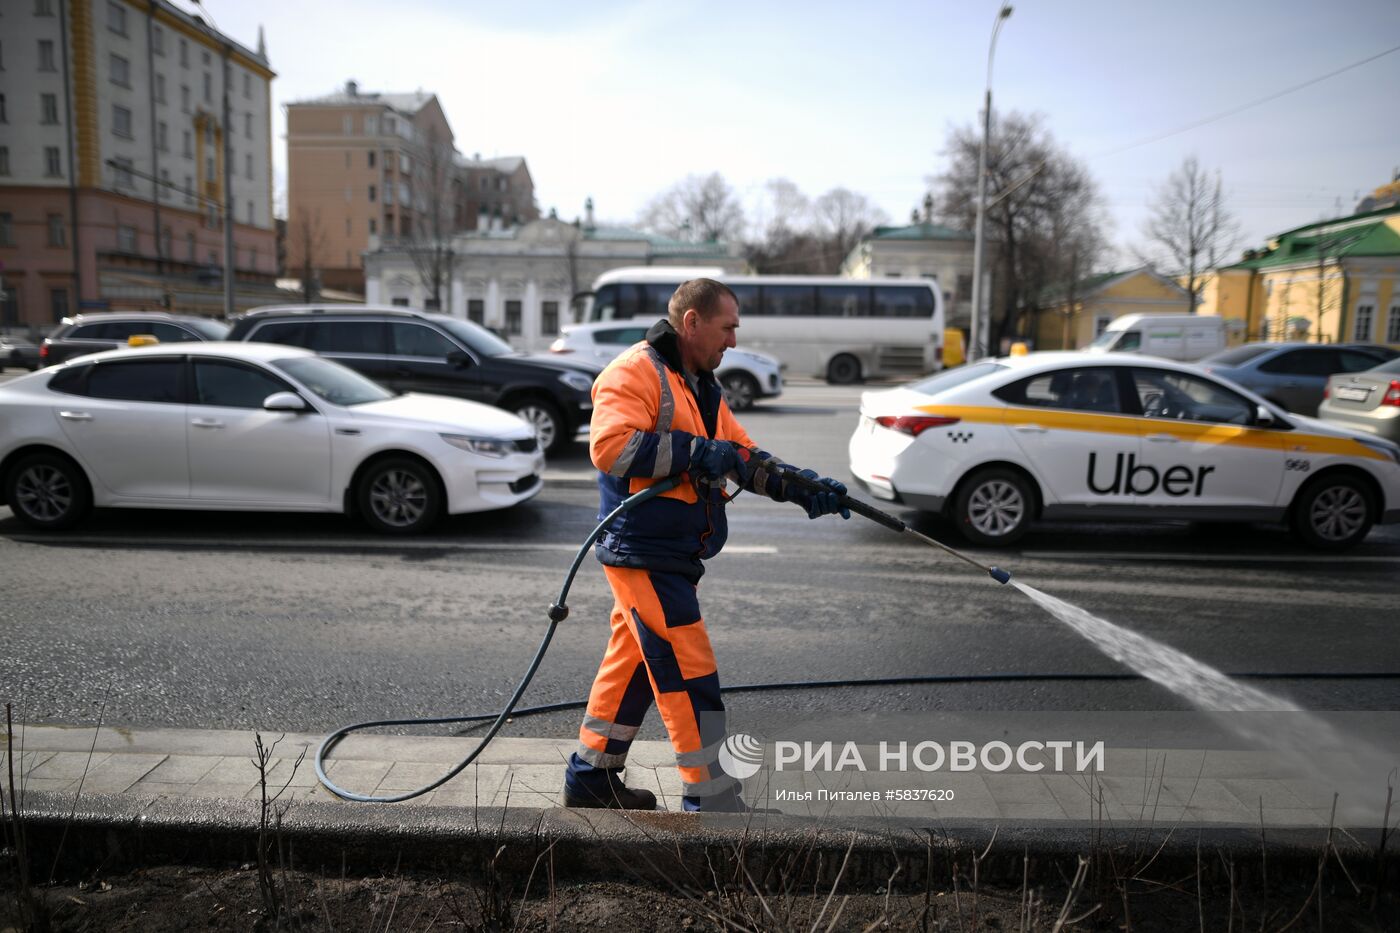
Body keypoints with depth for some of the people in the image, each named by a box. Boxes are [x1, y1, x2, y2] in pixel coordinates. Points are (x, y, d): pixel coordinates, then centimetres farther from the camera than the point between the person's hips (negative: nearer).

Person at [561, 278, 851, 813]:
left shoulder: (702, 386, 18)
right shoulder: (636, 371, -13)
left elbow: (742, 457, 16)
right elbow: (610, 445, -27)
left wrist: (800, 487, 1)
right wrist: (696, 452, -24)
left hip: (672, 555, 10)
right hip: (643, 554, -10)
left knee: (632, 661, 17)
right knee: (689, 672, -5)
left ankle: (590, 778, 31)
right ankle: (710, 801, 6)